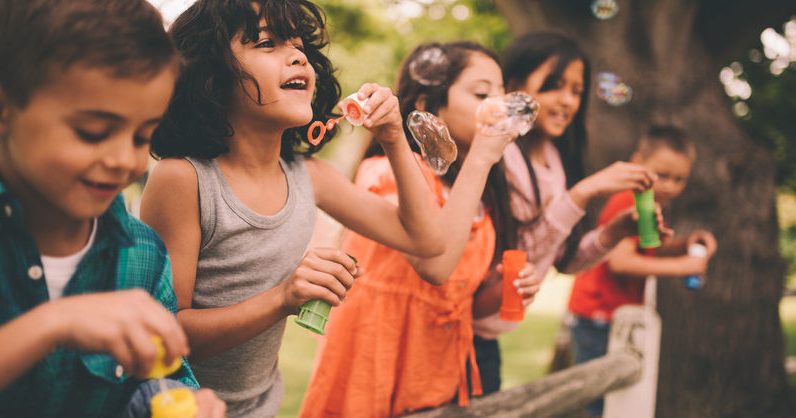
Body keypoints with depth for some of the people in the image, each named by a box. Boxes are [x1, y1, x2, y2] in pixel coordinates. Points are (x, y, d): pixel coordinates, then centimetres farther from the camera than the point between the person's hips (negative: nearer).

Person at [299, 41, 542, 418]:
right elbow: (434, 265, -32)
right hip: (375, 377, -6)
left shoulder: (484, 192, 6)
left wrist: (505, 287, -6)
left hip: (445, 378, 6)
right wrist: (479, 156, -26)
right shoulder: (392, 171, -14)